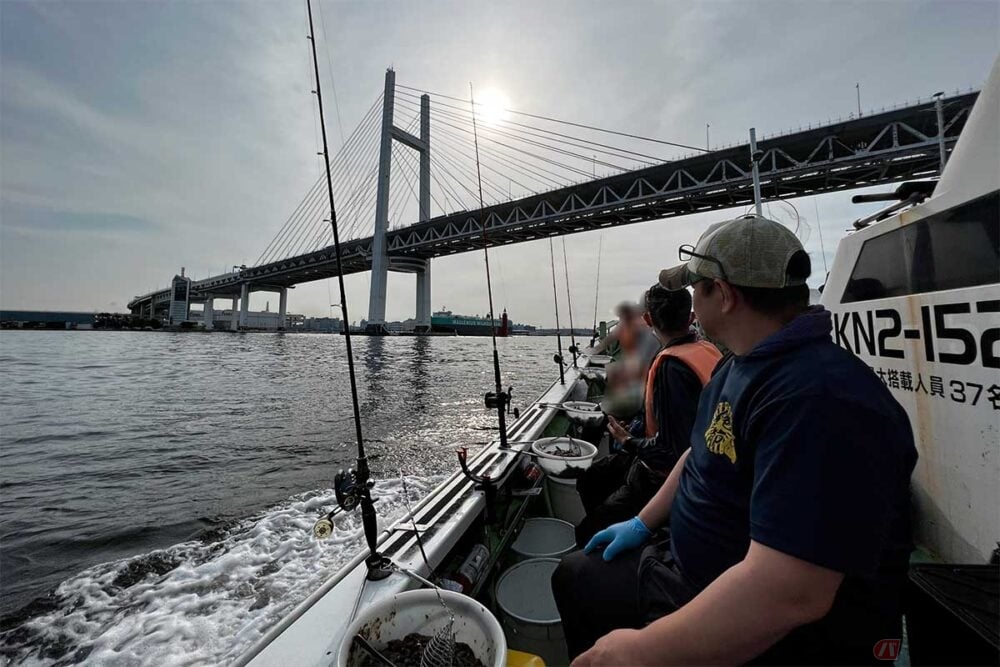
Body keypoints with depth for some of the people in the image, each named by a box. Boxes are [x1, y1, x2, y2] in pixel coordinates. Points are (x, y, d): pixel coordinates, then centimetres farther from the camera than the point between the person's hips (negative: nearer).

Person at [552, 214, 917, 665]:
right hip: (692, 577, 9)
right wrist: (643, 523, 11)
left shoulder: (818, 398, -31)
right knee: (575, 575, 17)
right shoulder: (742, 366, 3)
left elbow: (789, 596, -35)